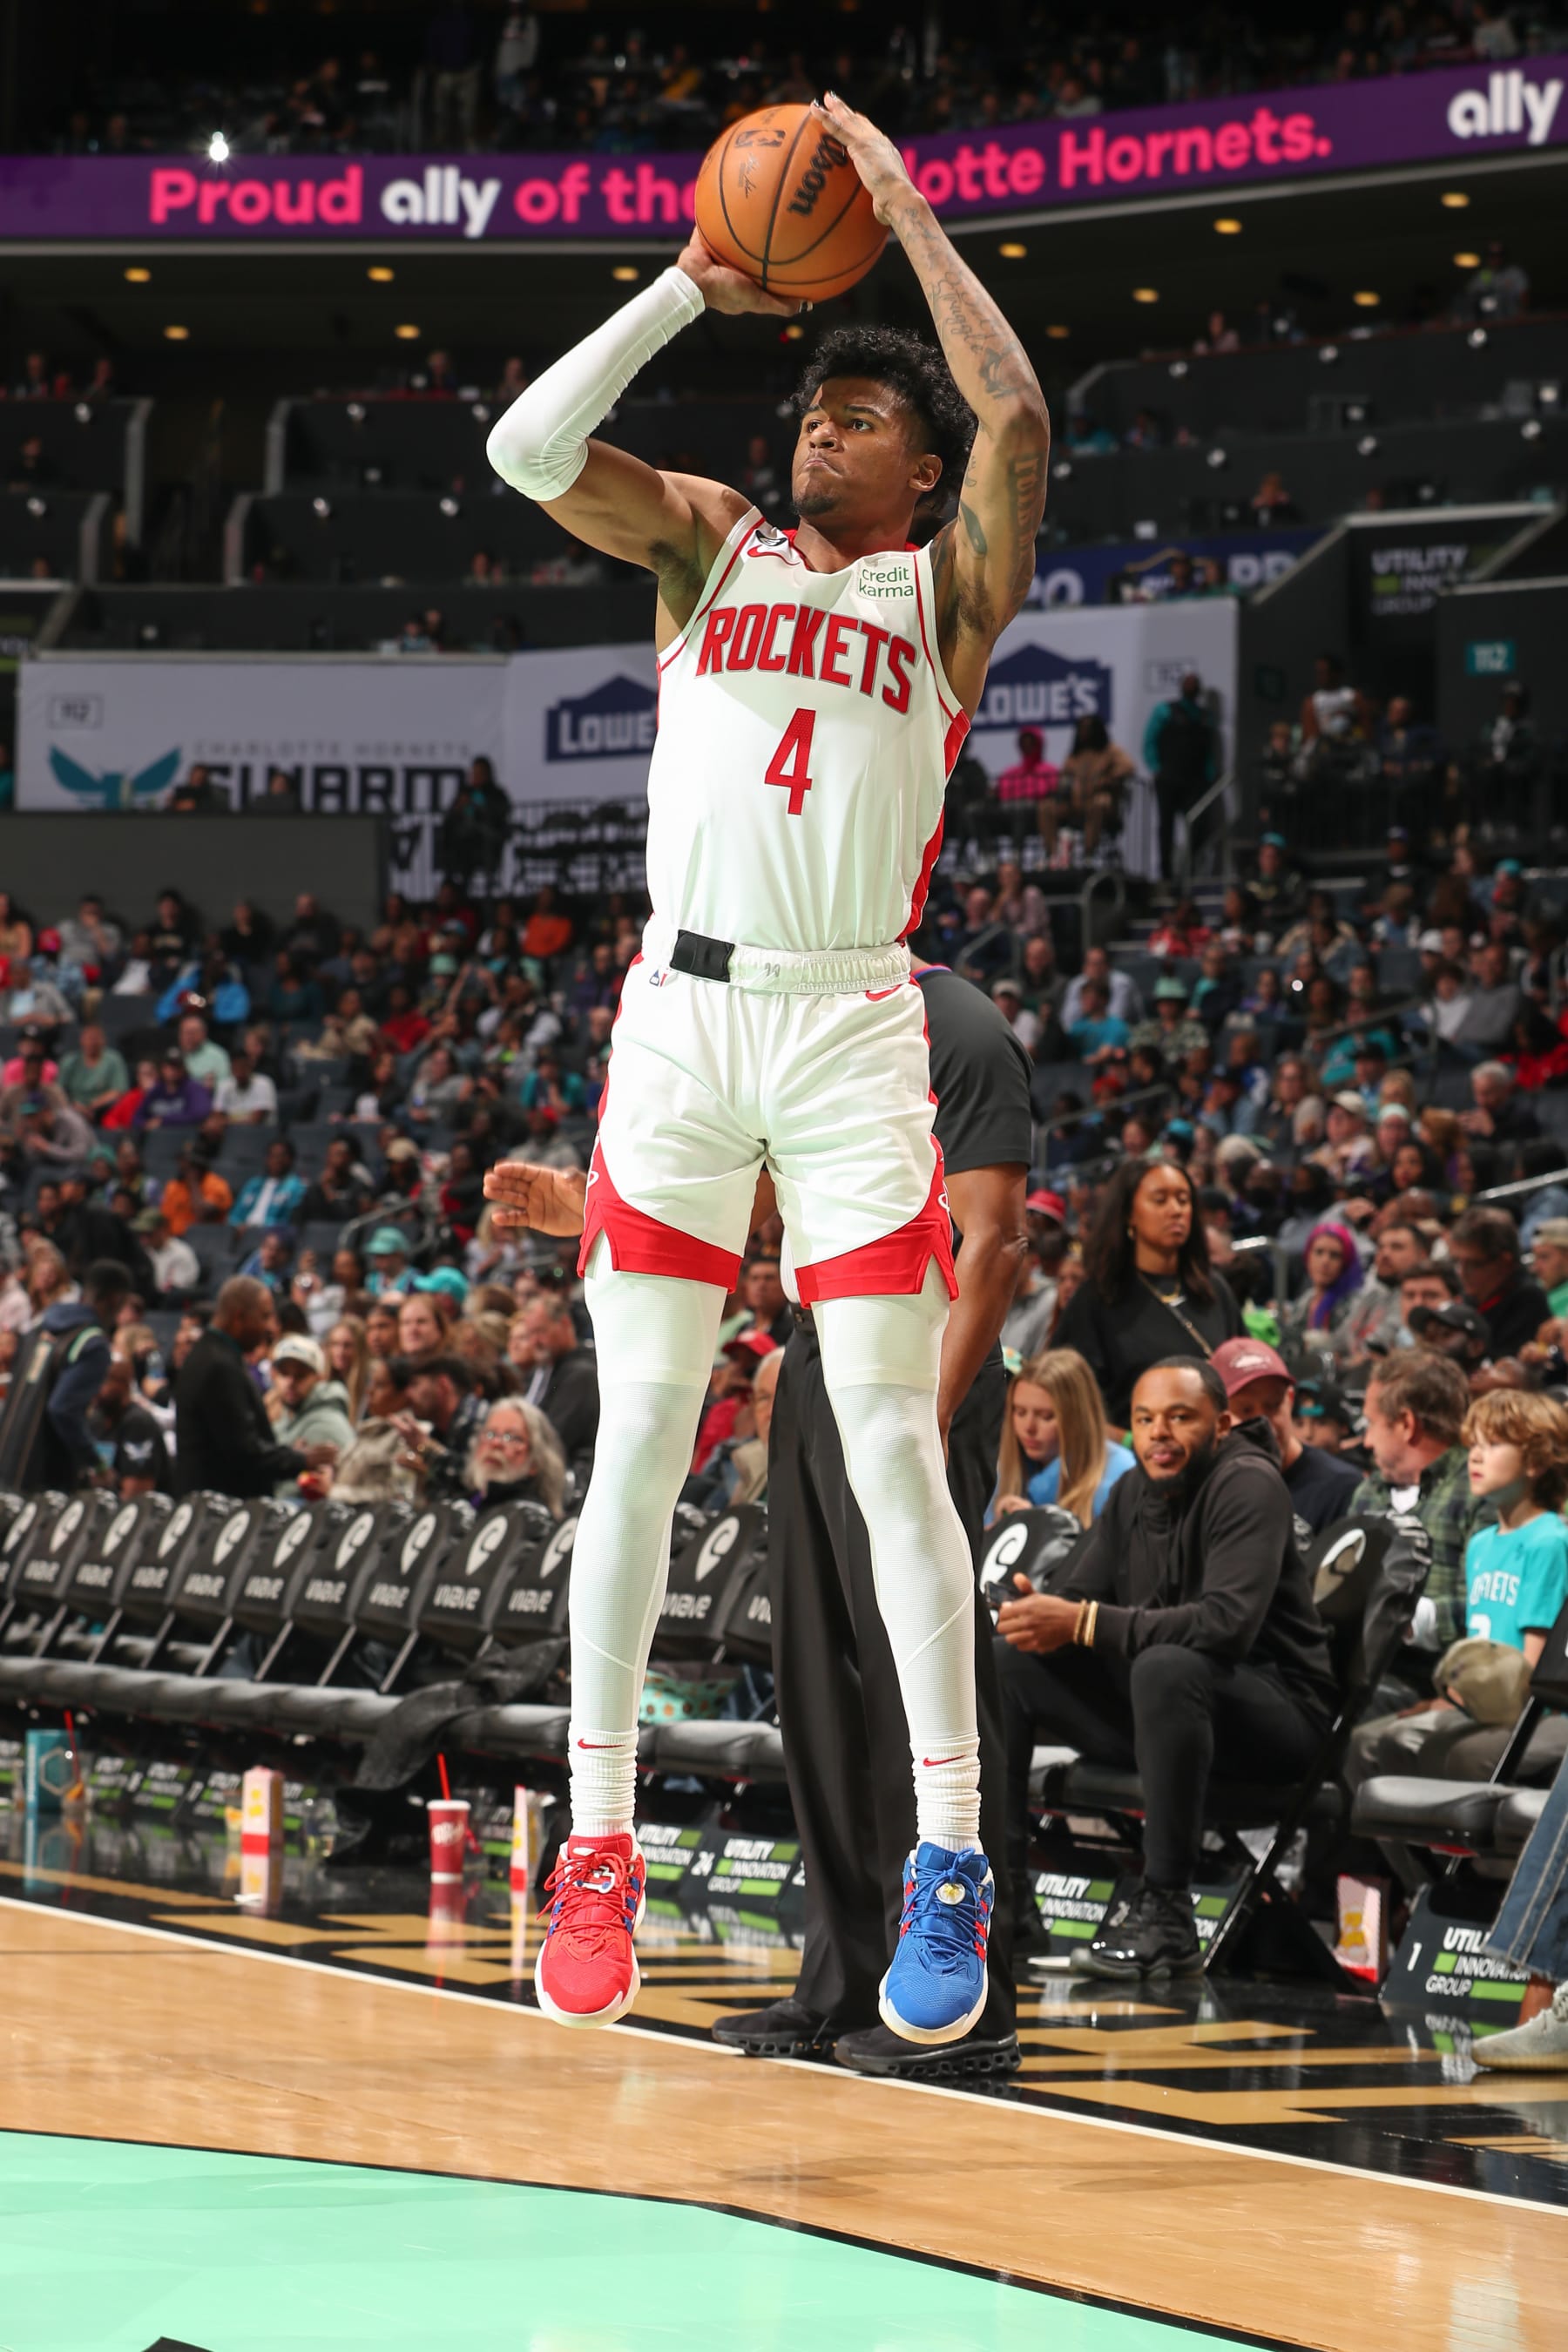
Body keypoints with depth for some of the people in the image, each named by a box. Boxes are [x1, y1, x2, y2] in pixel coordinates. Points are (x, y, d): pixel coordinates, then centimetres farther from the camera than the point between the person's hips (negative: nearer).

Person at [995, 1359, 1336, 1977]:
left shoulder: (1248, 1485, -16)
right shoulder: (1134, 1493, 8)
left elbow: (1229, 1622, -31)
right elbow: (1078, 1597, 6)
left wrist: (1084, 1623, -33)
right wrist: (1040, 1615, -20)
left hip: (1276, 1709, -8)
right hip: (1158, 1697, 8)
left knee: (1167, 1667, -39)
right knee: (1003, 1660, -2)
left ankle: (1165, 1908, -33)